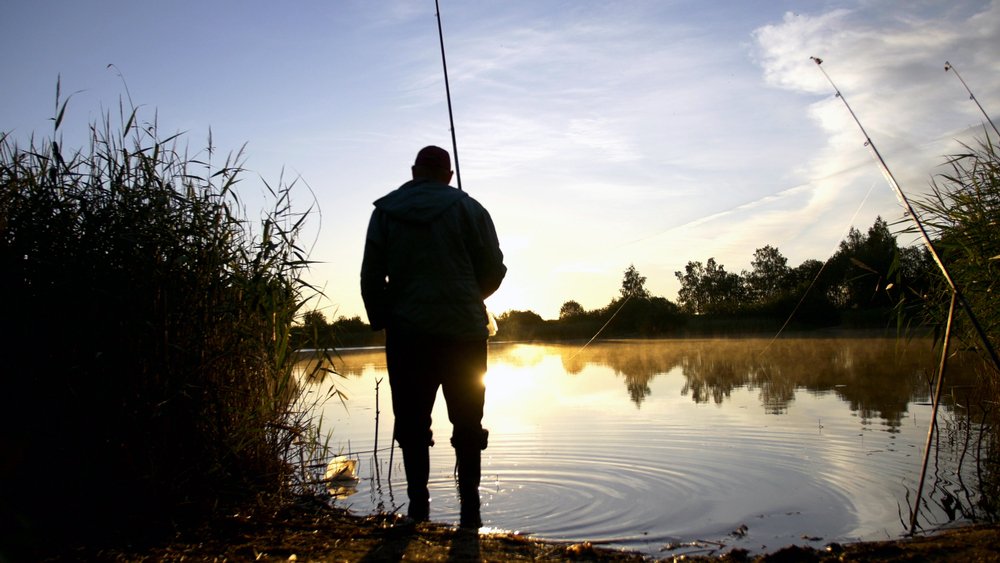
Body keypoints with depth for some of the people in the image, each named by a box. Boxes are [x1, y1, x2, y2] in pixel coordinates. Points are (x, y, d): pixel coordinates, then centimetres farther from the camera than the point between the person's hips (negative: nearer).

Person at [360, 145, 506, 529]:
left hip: (407, 333, 1)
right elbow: (494, 269, 3)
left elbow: (371, 276, 4)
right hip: (463, 330, -1)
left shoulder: (385, 212, 7)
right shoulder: (468, 209, 3)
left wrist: (382, 321, 13)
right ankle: (469, 507, 7)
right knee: (467, 422, 6)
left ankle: (418, 504, 10)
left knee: (412, 422, 9)